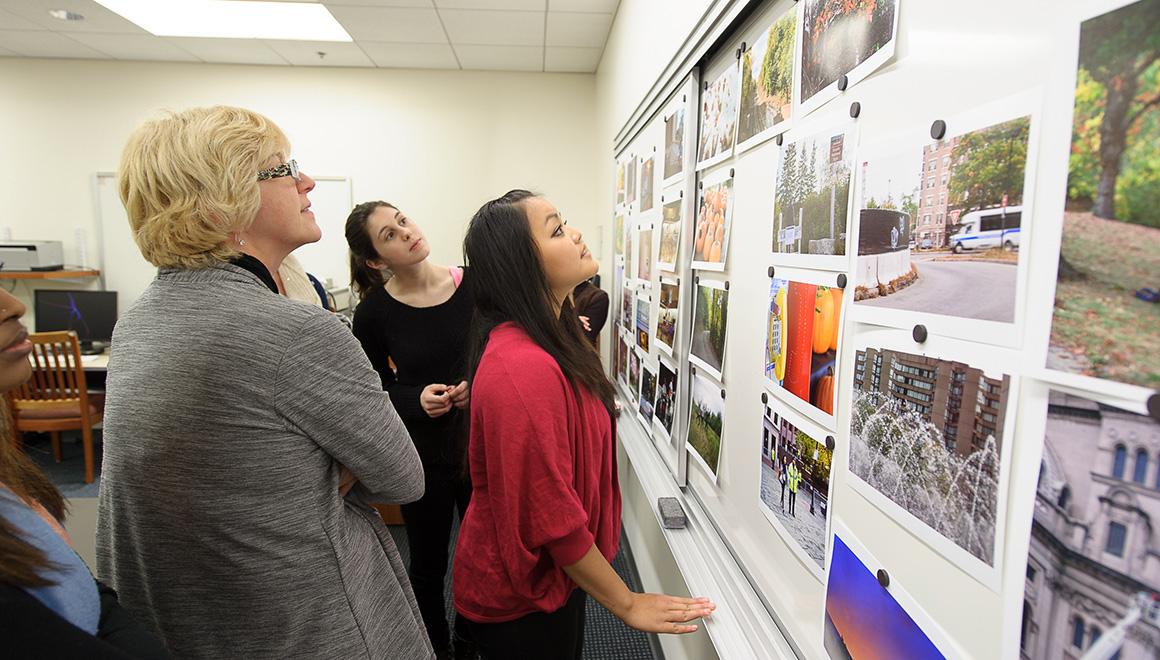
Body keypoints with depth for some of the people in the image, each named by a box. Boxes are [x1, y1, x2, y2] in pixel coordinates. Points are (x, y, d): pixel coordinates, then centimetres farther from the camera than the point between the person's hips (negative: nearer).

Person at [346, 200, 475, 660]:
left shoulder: (473, 285, -10)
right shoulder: (375, 312, -10)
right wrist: (417, 399, -18)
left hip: (480, 443, 1)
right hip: (422, 453, -1)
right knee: (428, 567, 16)